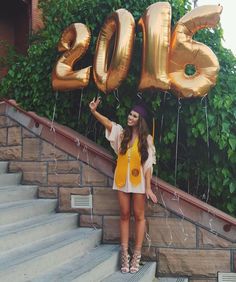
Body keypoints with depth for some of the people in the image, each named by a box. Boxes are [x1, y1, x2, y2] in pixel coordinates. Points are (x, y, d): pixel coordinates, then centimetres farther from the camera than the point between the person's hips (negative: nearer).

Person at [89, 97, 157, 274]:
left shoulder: (146, 139, -4)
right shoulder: (121, 133, 3)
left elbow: (148, 164, -7)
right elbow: (107, 122, -14)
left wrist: (148, 187, -11)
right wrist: (94, 111, -32)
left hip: (138, 182, -3)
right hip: (122, 180, 3)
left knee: (139, 216, 3)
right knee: (124, 215, 7)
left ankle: (137, 255, 10)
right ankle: (124, 254, 12)